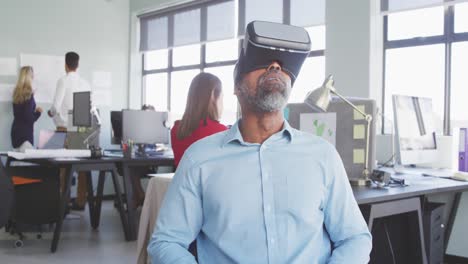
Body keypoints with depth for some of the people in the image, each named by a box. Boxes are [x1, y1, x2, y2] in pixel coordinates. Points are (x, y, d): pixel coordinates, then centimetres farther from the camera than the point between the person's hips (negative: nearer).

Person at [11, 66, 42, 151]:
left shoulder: (17, 92, 6)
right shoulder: (28, 94, -15)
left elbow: (17, 113, 14)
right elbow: (29, 118, -17)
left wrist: (34, 109, 14)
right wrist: (38, 112, -1)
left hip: (16, 130, 8)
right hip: (25, 132, -8)